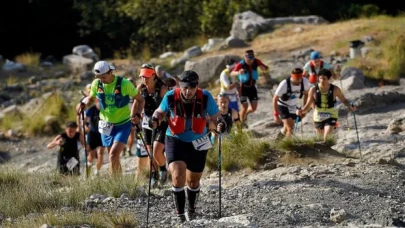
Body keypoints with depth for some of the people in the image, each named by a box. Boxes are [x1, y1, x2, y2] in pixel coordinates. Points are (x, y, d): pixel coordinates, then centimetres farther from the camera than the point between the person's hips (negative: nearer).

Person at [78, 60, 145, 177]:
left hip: (123, 125, -4)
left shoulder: (124, 83, -17)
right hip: (106, 125, 4)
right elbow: (91, 98, 13)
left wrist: (137, 115, -20)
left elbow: (140, 99, -5)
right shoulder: (96, 84, -6)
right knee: (113, 158, 10)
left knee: (114, 154, -20)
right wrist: (84, 104, -8)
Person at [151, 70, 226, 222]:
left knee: (193, 180, 17)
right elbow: (161, 111, 2)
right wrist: (155, 119, -19)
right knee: (178, 175, -23)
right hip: (176, 141, -1)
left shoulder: (205, 98, -19)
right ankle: (180, 214, -12)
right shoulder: (171, 97, -17)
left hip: (197, 144, 1)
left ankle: (191, 209, 46)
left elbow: (215, 117, -11)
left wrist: (220, 124, -33)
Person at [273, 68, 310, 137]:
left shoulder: (305, 82, -21)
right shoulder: (284, 84, -32)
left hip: (294, 106, 4)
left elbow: (306, 94, 2)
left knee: (287, 129, 14)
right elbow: (275, 99, -21)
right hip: (283, 106, -4)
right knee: (290, 129, -18)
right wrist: (276, 115, -21)